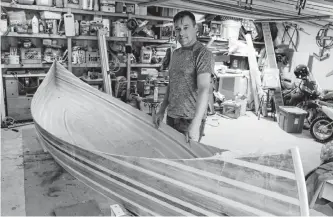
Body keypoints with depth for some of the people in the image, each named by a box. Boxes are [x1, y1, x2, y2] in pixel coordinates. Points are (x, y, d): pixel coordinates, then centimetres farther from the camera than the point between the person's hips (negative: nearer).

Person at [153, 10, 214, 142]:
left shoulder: (203, 54, -13)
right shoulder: (175, 54, 11)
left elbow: (204, 90, -23)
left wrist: (196, 124, -31)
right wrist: (161, 111, 13)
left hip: (190, 120, -7)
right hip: (171, 117, 7)